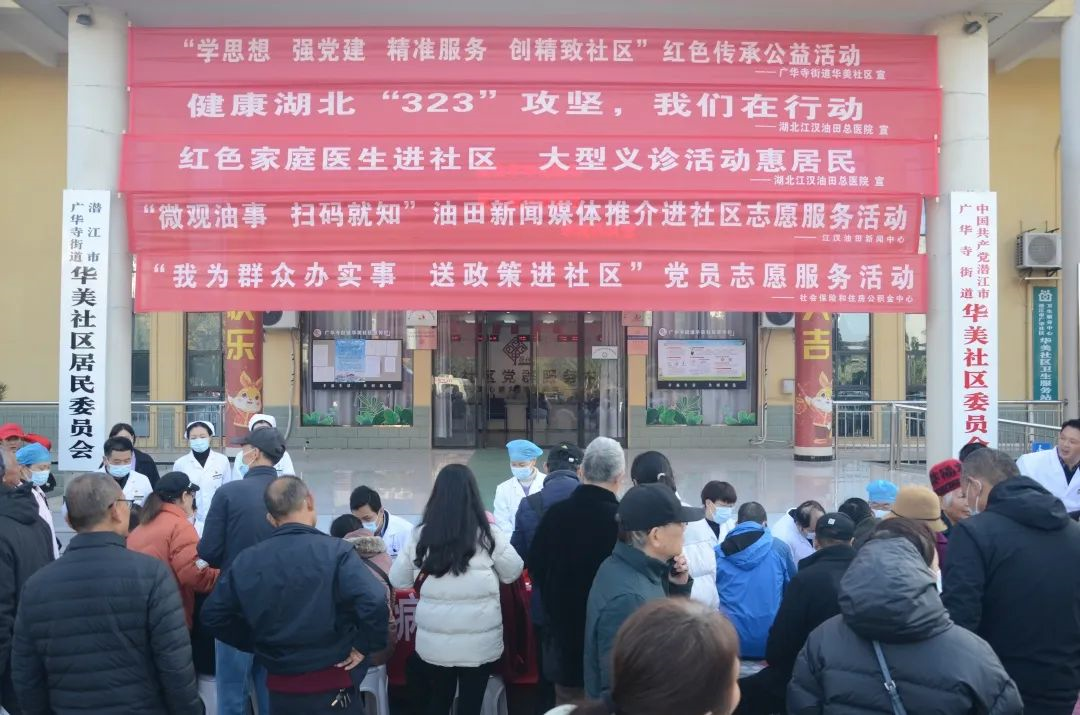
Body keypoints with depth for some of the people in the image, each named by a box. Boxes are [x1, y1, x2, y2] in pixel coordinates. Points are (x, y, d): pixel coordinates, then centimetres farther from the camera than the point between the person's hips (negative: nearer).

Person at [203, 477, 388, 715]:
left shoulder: (246, 560, 0)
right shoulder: (334, 550, -15)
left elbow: (213, 614, 7)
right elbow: (373, 603, -28)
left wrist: (252, 643, 13)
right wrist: (364, 645, -12)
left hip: (280, 688, 4)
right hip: (332, 686, -4)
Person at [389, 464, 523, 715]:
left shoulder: (420, 535, -8)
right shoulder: (488, 534, -13)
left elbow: (398, 580, 5)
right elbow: (512, 573, 2)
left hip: (433, 642, 2)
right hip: (479, 642, -2)